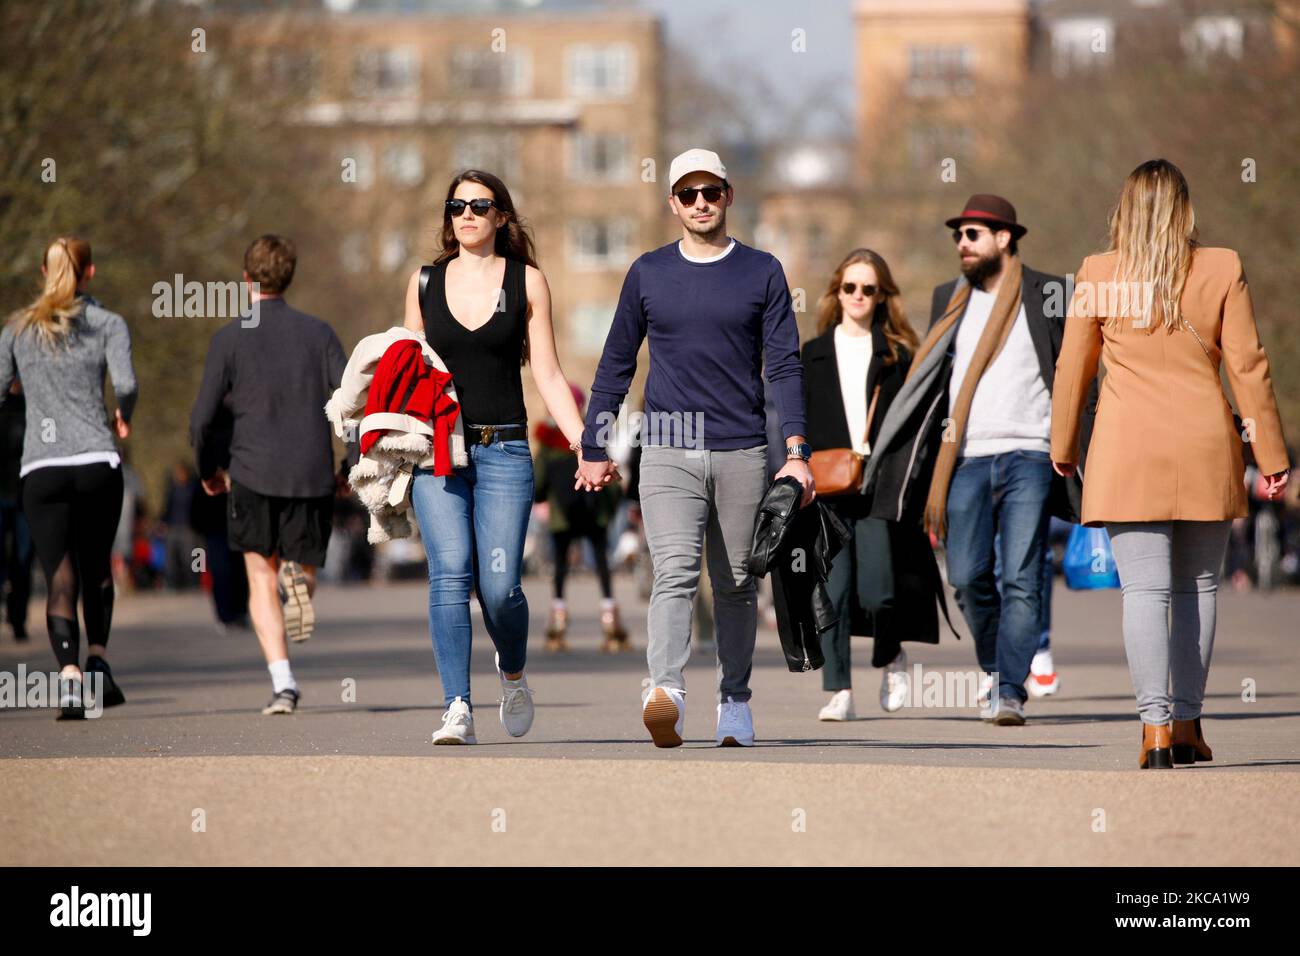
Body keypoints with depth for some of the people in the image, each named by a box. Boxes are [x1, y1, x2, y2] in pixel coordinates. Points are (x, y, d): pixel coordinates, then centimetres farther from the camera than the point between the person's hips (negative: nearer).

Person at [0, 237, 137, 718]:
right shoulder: (108, 324, 3)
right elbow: (126, 383, -12)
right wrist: (123, 418, 8)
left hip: (41, 469, 1)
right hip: (98, 463, 0)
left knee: (60, 579, -2)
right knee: (97, 568, 20)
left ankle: (69, 675, -20)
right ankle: (98, 660, 9)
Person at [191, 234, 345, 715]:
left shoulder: (230, 338, 1)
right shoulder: (318, 333, 6)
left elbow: (203, 419, -1)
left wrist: (208, 472, 16)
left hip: (253, 474, -2)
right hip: (312, 475, 2)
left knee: (261, 578, 6)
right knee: (302, 566, 18)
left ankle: (283, 682, -9)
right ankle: (297, 577, -20)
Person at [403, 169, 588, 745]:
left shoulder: (526, 281, 7)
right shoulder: (425, 282, 11)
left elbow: (548, 374, 6)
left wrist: (583, 443, -3)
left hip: (503, 451, -1)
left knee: (498, 585, -8)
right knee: (449, 576, -14)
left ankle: (512, 671, 23)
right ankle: (457, 709, -13)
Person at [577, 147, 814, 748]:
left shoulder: (762, 273, 6)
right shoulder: (648, 274, 9)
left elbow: (784, 367, 3)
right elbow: (616, 365, 16)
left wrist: (796, 452, -8)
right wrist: (594, 450, 13)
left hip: (742, 452, 1)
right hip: (668, 453, -1)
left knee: (735, 585, 8)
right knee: (674, 572, -18)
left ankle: (734, 701, 21)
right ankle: (665, 695, -34)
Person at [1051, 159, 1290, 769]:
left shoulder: (1098, 276, -2)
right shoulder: (1222, 271, -2)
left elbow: (1072, 370, 6)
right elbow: (1248, 367, -1)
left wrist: (1062, 448, 19)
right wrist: (1270, 455, 5)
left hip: (1127, 452, -1)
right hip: (1206, 450, 1)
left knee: (1144, 590, -3)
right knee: (1197, 587, 13)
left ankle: (1155, 729, -11)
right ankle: (1187, 723, 16)